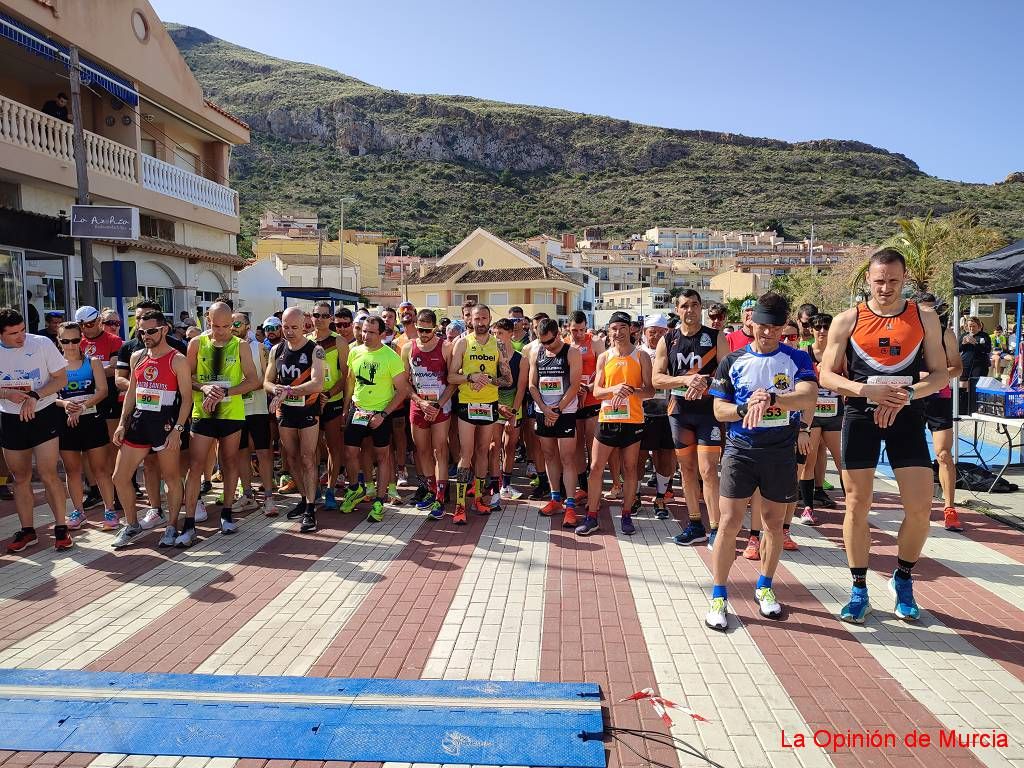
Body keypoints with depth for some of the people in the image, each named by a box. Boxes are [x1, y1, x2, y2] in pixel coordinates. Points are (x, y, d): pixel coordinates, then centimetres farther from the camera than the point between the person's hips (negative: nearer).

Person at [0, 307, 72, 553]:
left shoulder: (42, 343, -10)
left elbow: (61, 379, -7)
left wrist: (34, 396, -20)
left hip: (44, 415, -3)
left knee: (48, 474, -8)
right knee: (20, 478, 11)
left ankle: (61, 528, 2)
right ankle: (27, 530, 23)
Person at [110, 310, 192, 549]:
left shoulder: (177, 360, -7)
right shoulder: (137, 357, 10)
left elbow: (187, 397, -9)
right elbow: (131, 392, 17)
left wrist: (178, 429, -16)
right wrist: (122, 424, 9)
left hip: (165, 423, -6)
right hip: (138, 421, 6)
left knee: (172, 478, 4)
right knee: (119, 477, 7)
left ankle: (172, 527, 18)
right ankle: (131, 525, 24)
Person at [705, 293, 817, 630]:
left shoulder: (797, 358, 1)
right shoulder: (733, 361, 3)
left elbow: (809, 396, -17)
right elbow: (719, 410, 2)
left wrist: (770, 397, -32)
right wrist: (745, 408, -18)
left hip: (782, 451, 1)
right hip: (740, 449, -1)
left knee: (774, 523, 12)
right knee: (729, 523, -5)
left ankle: (764, 588, 32)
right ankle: (718, 597, 6)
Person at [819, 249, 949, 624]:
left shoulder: (925, 319, 5)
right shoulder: (848, 320, 1)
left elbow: (940, 374, 5)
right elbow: (827, 375, 0)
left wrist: (907, 394, -14)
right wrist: (866, 391, -17)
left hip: (907, 414, 1)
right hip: (860, 414, -1)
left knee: (920, 507, -3)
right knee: (857, 505, 2)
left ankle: (903, 580, 23)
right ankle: (859, 589, 17)